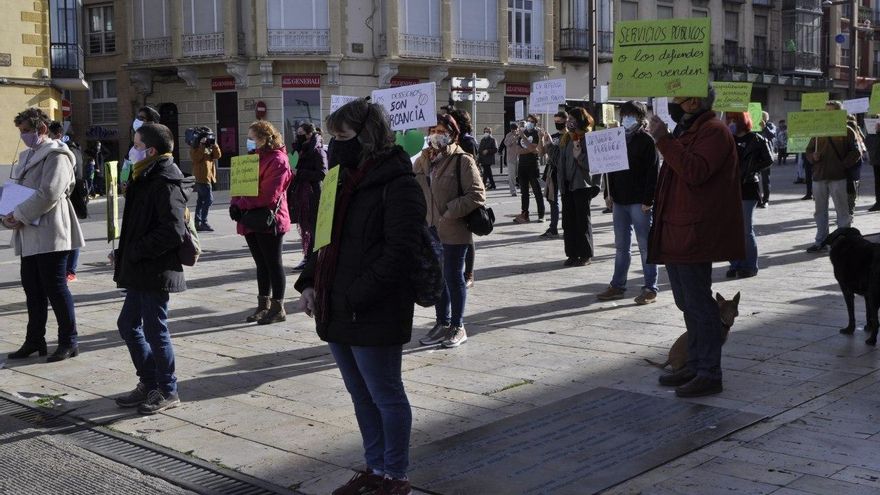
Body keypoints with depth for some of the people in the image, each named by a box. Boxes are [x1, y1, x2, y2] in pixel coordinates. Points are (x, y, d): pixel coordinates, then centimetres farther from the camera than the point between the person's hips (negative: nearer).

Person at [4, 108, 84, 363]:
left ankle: (68, 342, 8)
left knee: (55, 288, -3)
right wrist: (9, 215, 1)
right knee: (32, 289, 13)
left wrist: (18, 215, -17)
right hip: (29, 236, 8)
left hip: (50, 235, -8)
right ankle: (34, 341, 23)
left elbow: (48, 194, -20)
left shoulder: (56, 155, -10)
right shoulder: (26, 156, 18)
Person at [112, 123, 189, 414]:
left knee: (155, 330, 0)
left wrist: (133, 252, -18)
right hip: (141, 272, 10)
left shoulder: (166, 183, -17)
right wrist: (122, 253, 8)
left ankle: (167, 392, 14)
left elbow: (172, 231, -25)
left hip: (156, 272, -10)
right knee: (128, 325, 16)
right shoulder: (147, 179, 14)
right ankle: (148, 384, 28)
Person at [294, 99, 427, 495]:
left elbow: (399, 252, -21)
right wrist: (309, 283, 5)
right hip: (337, 313, 9)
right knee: (361, 396, 18)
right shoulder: (344, 182, 13)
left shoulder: (397, 186, -14)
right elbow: (325, 239, 19)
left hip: (374, 317, -9)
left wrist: (355, 298, -21)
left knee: (386, 396, 5)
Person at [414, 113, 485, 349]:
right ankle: (442, 323, 29)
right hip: (429, 229, 6)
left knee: (453, 277, 4)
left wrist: (450, 213, -18)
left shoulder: (462, 161, -10)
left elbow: (477, 195, -14)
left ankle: (458, 327, 18)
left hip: (454, 231, -6)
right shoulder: (423, 160, 8)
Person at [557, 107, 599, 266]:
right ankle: (572, 254, 13)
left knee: (582, 220, 0)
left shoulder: (588, 138, -8)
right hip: (567, 185, 7)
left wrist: (579, 155, -27)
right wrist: (561, 183, 14)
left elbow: (591, 163, -12)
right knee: (568, 221, 7)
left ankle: (585, 255, 7)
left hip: (582, 185, -7)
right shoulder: (566, 139, 14)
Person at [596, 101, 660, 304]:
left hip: (639, 202, -6)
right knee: (621, 246, 12)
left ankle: (650, 289, 5)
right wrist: (609, 194, 9)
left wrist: (648, 200, -16)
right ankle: (617, 285, 20)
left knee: (645, 245, 0)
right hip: (619, 201, 6)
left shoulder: (647, 141, -6)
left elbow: (653, 173, -11)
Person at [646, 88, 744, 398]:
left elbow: (695, 171, -27)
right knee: (688, 303, 15)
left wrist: (663, 140, -24)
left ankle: (709, 374, 0)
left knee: (698, 303, -7)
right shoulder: (685, 129, 21)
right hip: (676, 233, 10)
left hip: (694, 234, -10)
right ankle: (695, 366, 24)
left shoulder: (713, 130, -12)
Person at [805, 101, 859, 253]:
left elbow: (855, 153, -4)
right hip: (819, 176, 5)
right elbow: (809, 150, 15)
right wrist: (813, 156, -5)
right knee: (820, 211, 10)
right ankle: (820, 242, 18)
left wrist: (843, 165, -14)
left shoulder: (847, 131, 1)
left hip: (838, 177, -5)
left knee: (842, 210, 0)